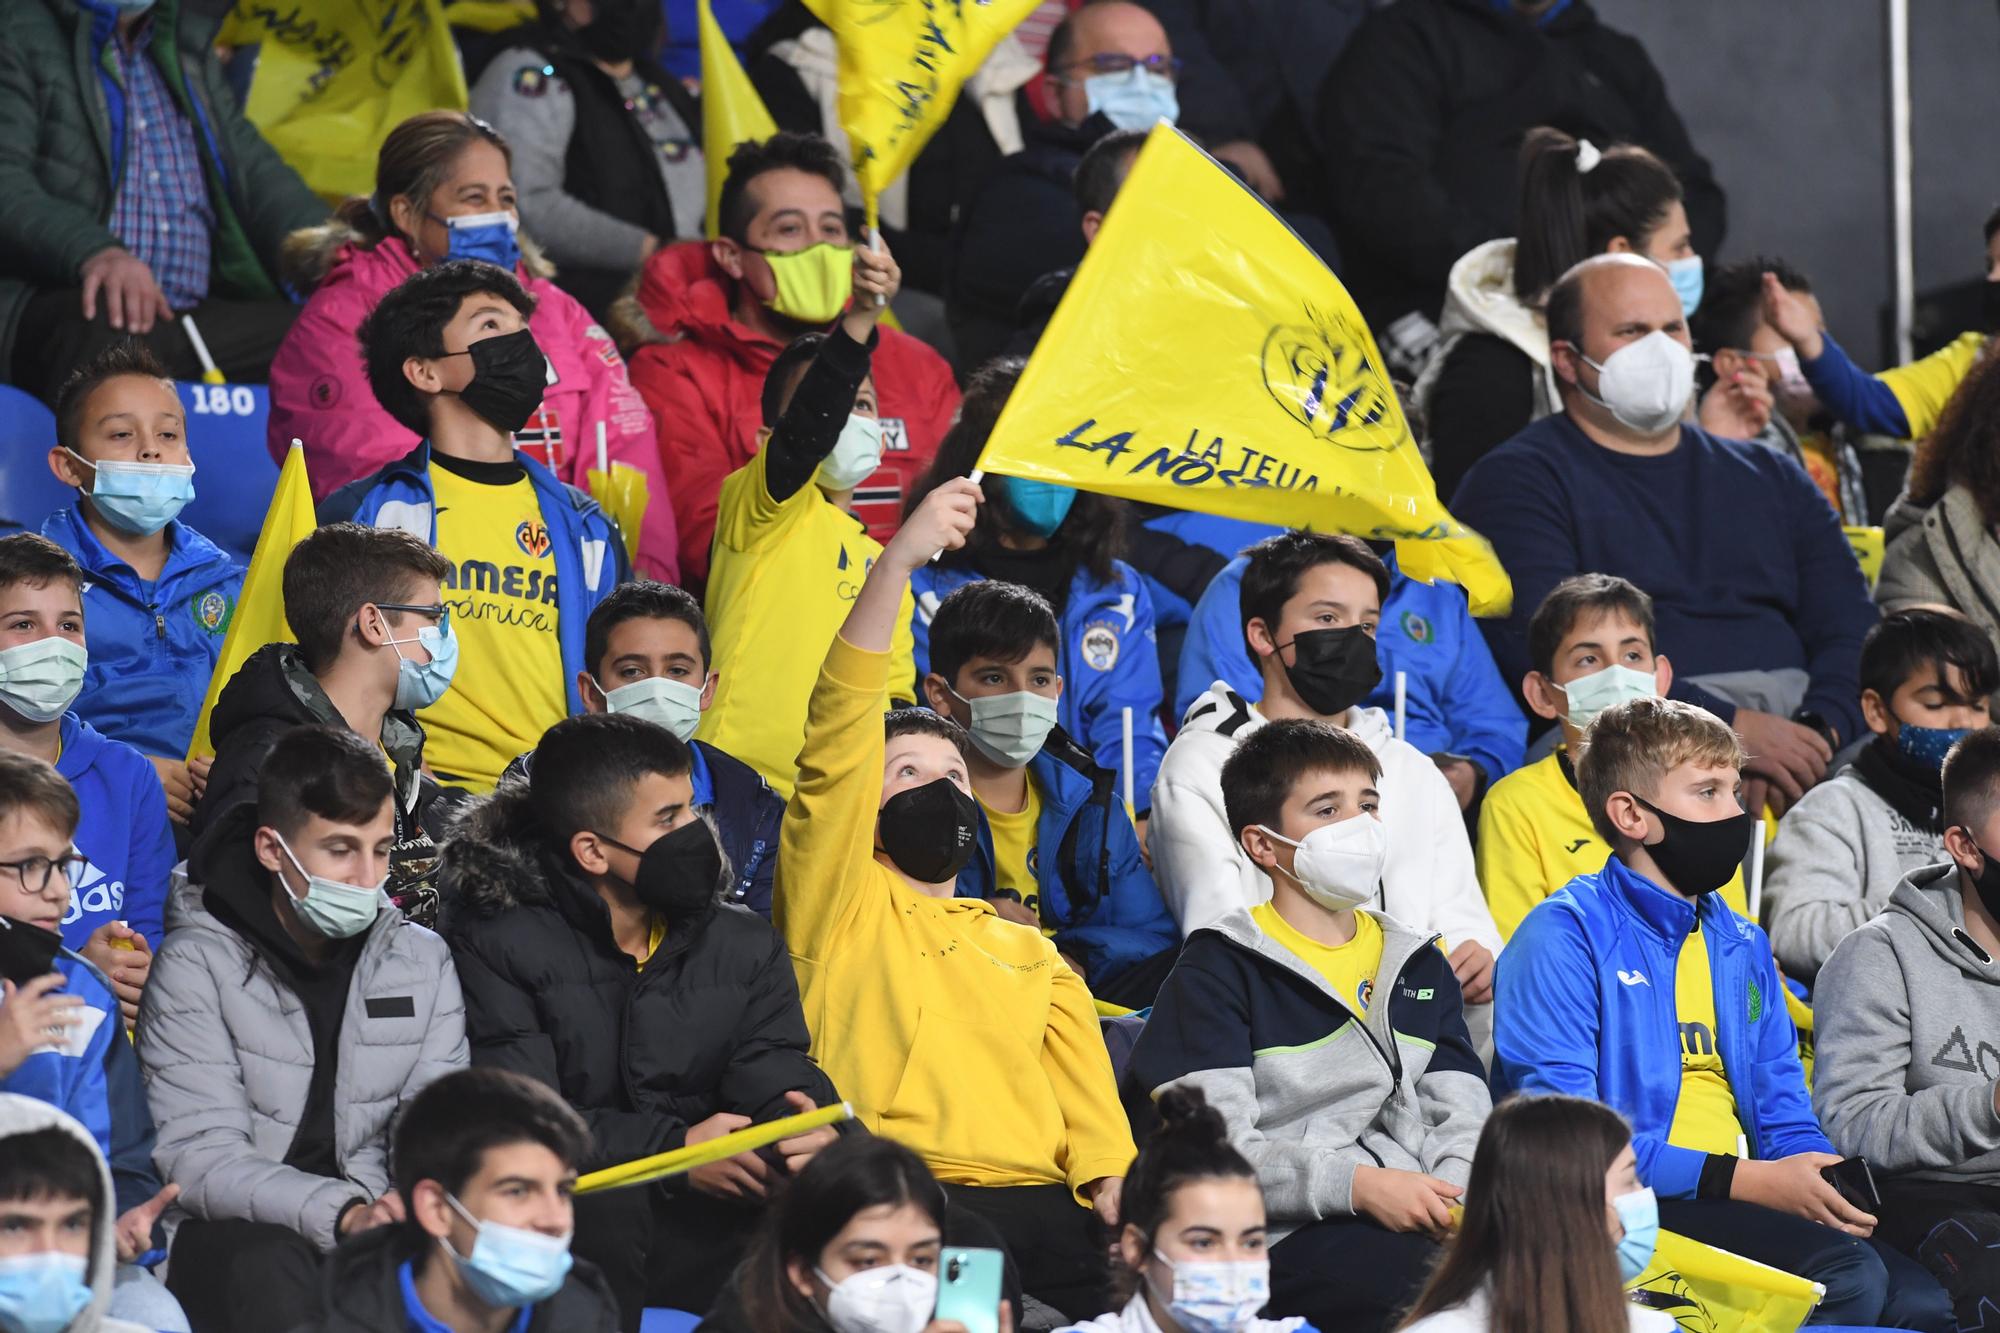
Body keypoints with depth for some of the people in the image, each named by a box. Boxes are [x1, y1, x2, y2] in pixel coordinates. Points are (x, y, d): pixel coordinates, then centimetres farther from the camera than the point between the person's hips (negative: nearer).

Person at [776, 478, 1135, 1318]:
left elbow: (1088, 1094, 19)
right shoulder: (839, 902, 18)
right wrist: (899, 560, -4)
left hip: (1043, 1201, 5)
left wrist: (1115, 1184, -5)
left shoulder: (1034, 956, 32)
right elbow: (838, 740, 4)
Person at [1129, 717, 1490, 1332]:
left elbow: (1460, 1113, 15)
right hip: (1289, 1236, -5)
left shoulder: (1418, 964, 25)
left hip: (1421, 1222, 6)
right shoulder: (1220, 970, 5)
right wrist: (1357, 1185, -20)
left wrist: (1455, 1196, -9)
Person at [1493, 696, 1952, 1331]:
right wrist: (1740, 1180, -17)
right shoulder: (1563, 938, -4)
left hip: (1748, 1202, 7)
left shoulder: (1742, 945, 22)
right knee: (1848, 1275, -29)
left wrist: (1827, 1187, -5)